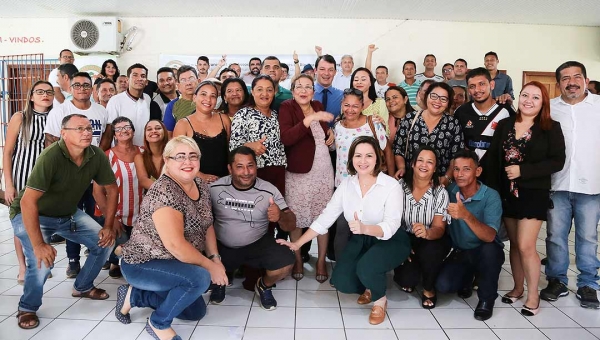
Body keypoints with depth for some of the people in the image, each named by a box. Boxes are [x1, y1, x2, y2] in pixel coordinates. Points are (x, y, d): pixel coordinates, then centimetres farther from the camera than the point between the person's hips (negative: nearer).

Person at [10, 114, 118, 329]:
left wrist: (108, 226, -7)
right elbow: (28, 201, -35)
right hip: (31, 215, -6)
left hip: (67, 214, 6)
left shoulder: (96, 155, -15)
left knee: (105, 241, -1)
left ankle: (82, 286, 24)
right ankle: (27, 308, 3)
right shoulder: (51, 157, -32)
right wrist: (38, 244, -36)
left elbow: (112, 189, -2)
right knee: (42, 260, -27)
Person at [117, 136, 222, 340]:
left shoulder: (202, 187, -1)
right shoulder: (164, 191, -27)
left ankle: (134, 295, 23)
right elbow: (175, 244, -31)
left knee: (196, 312, 16)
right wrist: (210, 266, -21)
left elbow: (207, 226, 9)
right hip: (142, 265, -9)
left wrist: (215, 258, -4)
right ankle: (158, 323, -4)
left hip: (171, 264, 9)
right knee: (200, 277, -30)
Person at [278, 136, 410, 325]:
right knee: (341, 281, -15)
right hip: (361, 240, 5)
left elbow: (391, 226, -28)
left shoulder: (391, 185, -19)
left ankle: (380, 300, 2)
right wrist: (297, 244, -10)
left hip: (390, 241, -4)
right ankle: (368, 286, 21)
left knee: (366, 268, -32)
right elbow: (325, 217, -6)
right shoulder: (346, 184, -6)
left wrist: (365, 228, -49)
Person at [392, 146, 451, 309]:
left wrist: (427, 233, -42)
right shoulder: (400, 186, -11)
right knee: (407, 278, -24)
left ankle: (429, 289, -3)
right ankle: (409, 277, 18)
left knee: (429, 251, -36)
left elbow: (439, 228, -18)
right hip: (405, 239, 0)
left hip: (432, 241, 0)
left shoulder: (441, 193, -13)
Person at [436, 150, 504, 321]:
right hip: (459, 252, 3)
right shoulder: (450, 191, -10)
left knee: (489, 249, -37)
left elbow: (490, 237, -35)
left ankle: (487, 298, -10)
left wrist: (466, 216, -51)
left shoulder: (491, 196, -21)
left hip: (486, 253, -3)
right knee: (442, 285, -21)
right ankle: (467, 277, 16)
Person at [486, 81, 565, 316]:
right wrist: (493, 189, -7)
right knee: (514, 244, 12)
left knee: (526, 246, -6)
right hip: (507, 193, 4)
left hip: (534, 193, -4)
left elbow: (557, 161, -10)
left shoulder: (551, 128, -3)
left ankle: (533, 294, 13)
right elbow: (492, 158, 2)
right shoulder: (504, 125, 6)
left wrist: (523, 170, -19)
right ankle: (517, 287, 28)